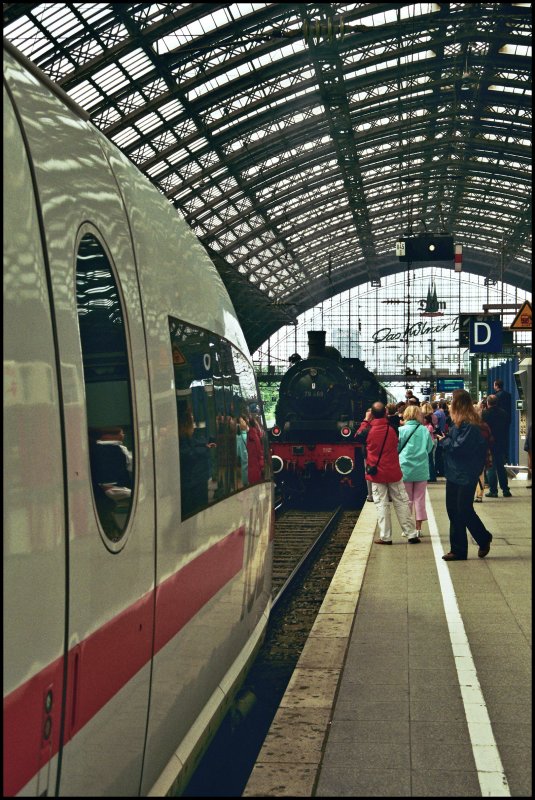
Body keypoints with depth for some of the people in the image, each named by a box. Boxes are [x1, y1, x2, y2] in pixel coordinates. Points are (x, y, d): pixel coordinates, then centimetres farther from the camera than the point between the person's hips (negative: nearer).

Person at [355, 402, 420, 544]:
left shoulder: (369, 430, -10)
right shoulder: (392, 429, -7)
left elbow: (358, 436, 11)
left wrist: (366, 420, 16)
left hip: (376, 474, -1)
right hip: (394, 473, 1)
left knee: (381, 505, 4)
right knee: (401, 503, 7)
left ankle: (385, 537, 2)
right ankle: (411, 534, 9)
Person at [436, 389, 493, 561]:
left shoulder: (470, 424, -17)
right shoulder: (457, 422, 11)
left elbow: (461, 447, -22)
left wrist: (444, 441, -9)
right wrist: (444, 439, -5)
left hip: (466, 475, -9)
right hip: (454, 473, 9)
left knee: (464, 510, -1)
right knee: (453, 510, 9)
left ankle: (484, 539, 22)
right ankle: (458, 550, 14)